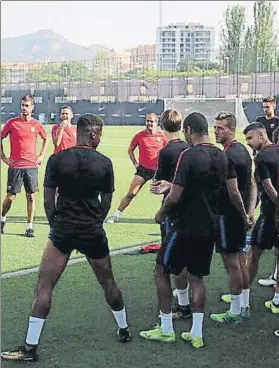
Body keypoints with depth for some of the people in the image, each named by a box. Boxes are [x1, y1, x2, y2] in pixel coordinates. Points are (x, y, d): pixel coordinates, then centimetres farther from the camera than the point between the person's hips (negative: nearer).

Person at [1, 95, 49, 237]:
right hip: (15, 166, -2)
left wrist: (41, 155, 11)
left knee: (31, 196, 1)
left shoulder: (36, 124, 4)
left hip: (32, 166, 2)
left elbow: (46, 139, 21)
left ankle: (30, 226, 8)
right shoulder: (12, 123, -2)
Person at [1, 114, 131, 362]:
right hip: (93, 232, 2)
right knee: (108, 283, 20)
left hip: (63, 230, -2)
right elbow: (106, 203, 5)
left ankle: (30, 347, 1)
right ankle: (124, 330, 37)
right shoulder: (104, 163, -3)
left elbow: (48, 202, -3)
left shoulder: (57, 160, -6)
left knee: (44, 287, 2)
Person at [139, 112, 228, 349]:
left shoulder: (189, 156, -18)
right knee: (196, 277, 15)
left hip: (186, 227, -7)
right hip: (210, 227, 7)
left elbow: (175, 196, -21)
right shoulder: (221, 156, 4)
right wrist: (170, 186, 24)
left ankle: (166, 329, 14)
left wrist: (161, 213, 1)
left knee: (162, 271, 9)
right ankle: (196, 334, 15)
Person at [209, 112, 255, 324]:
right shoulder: (243, 150, 10)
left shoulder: (228, 157, -21)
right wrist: (250, 211, 7)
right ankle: (244, 306, 27)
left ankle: (235, 313, 8)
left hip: (228, 215, -9)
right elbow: (252, 185, 12)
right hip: (241, 215, 9)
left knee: (231, 262, -1)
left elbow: (233, 192, -22)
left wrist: (243, 215, -10)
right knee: (240, 259, 17)